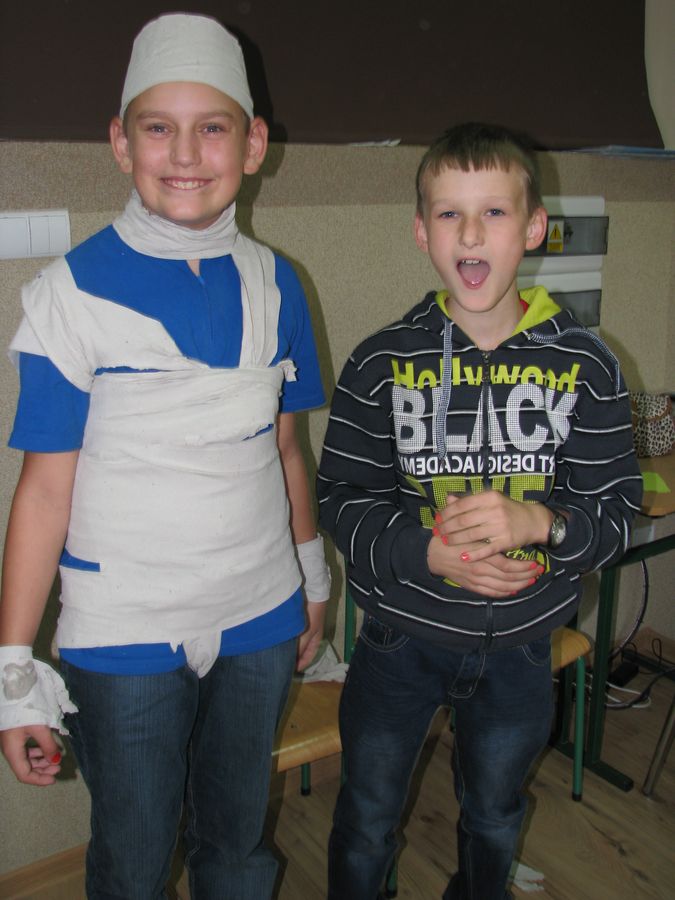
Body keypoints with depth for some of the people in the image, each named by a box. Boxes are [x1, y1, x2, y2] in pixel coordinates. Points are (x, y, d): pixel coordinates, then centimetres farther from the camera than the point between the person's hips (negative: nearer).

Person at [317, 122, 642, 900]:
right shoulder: (381, 364, -12)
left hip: (519, 645, 2)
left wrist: (534, 522, -27)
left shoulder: (584, 367, -10)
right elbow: (341, 500, -9)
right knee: (366, 823, 19)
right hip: (401, 637, -1)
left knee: (494, 819, 27)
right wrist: (427, 550, -26)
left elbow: (617, 509, -7)